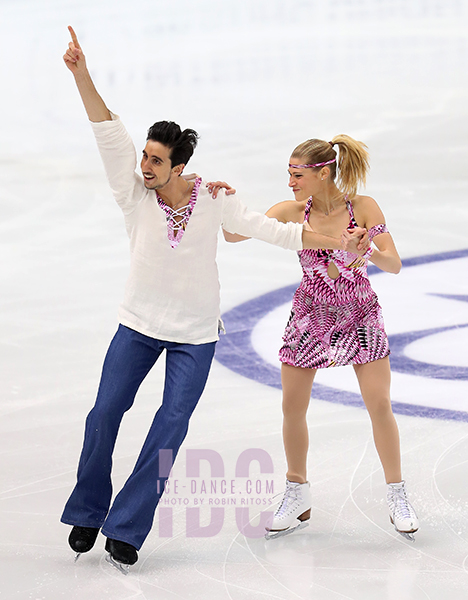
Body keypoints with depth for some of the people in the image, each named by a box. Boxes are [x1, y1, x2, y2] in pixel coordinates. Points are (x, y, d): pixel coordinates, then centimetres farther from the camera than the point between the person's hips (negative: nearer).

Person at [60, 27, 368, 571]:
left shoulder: (212, 202, -10)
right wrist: (80, 73, -32)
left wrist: (339, 242, -5)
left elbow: (273, 231, -3)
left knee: (170, 428, -6)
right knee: (104, 414, -3)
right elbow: (107, 130, -22)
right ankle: (87, 512, 17)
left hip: (196, 334, -1)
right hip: (139, 324, 1)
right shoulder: (133, 191, -11)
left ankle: (126, 528, 1)